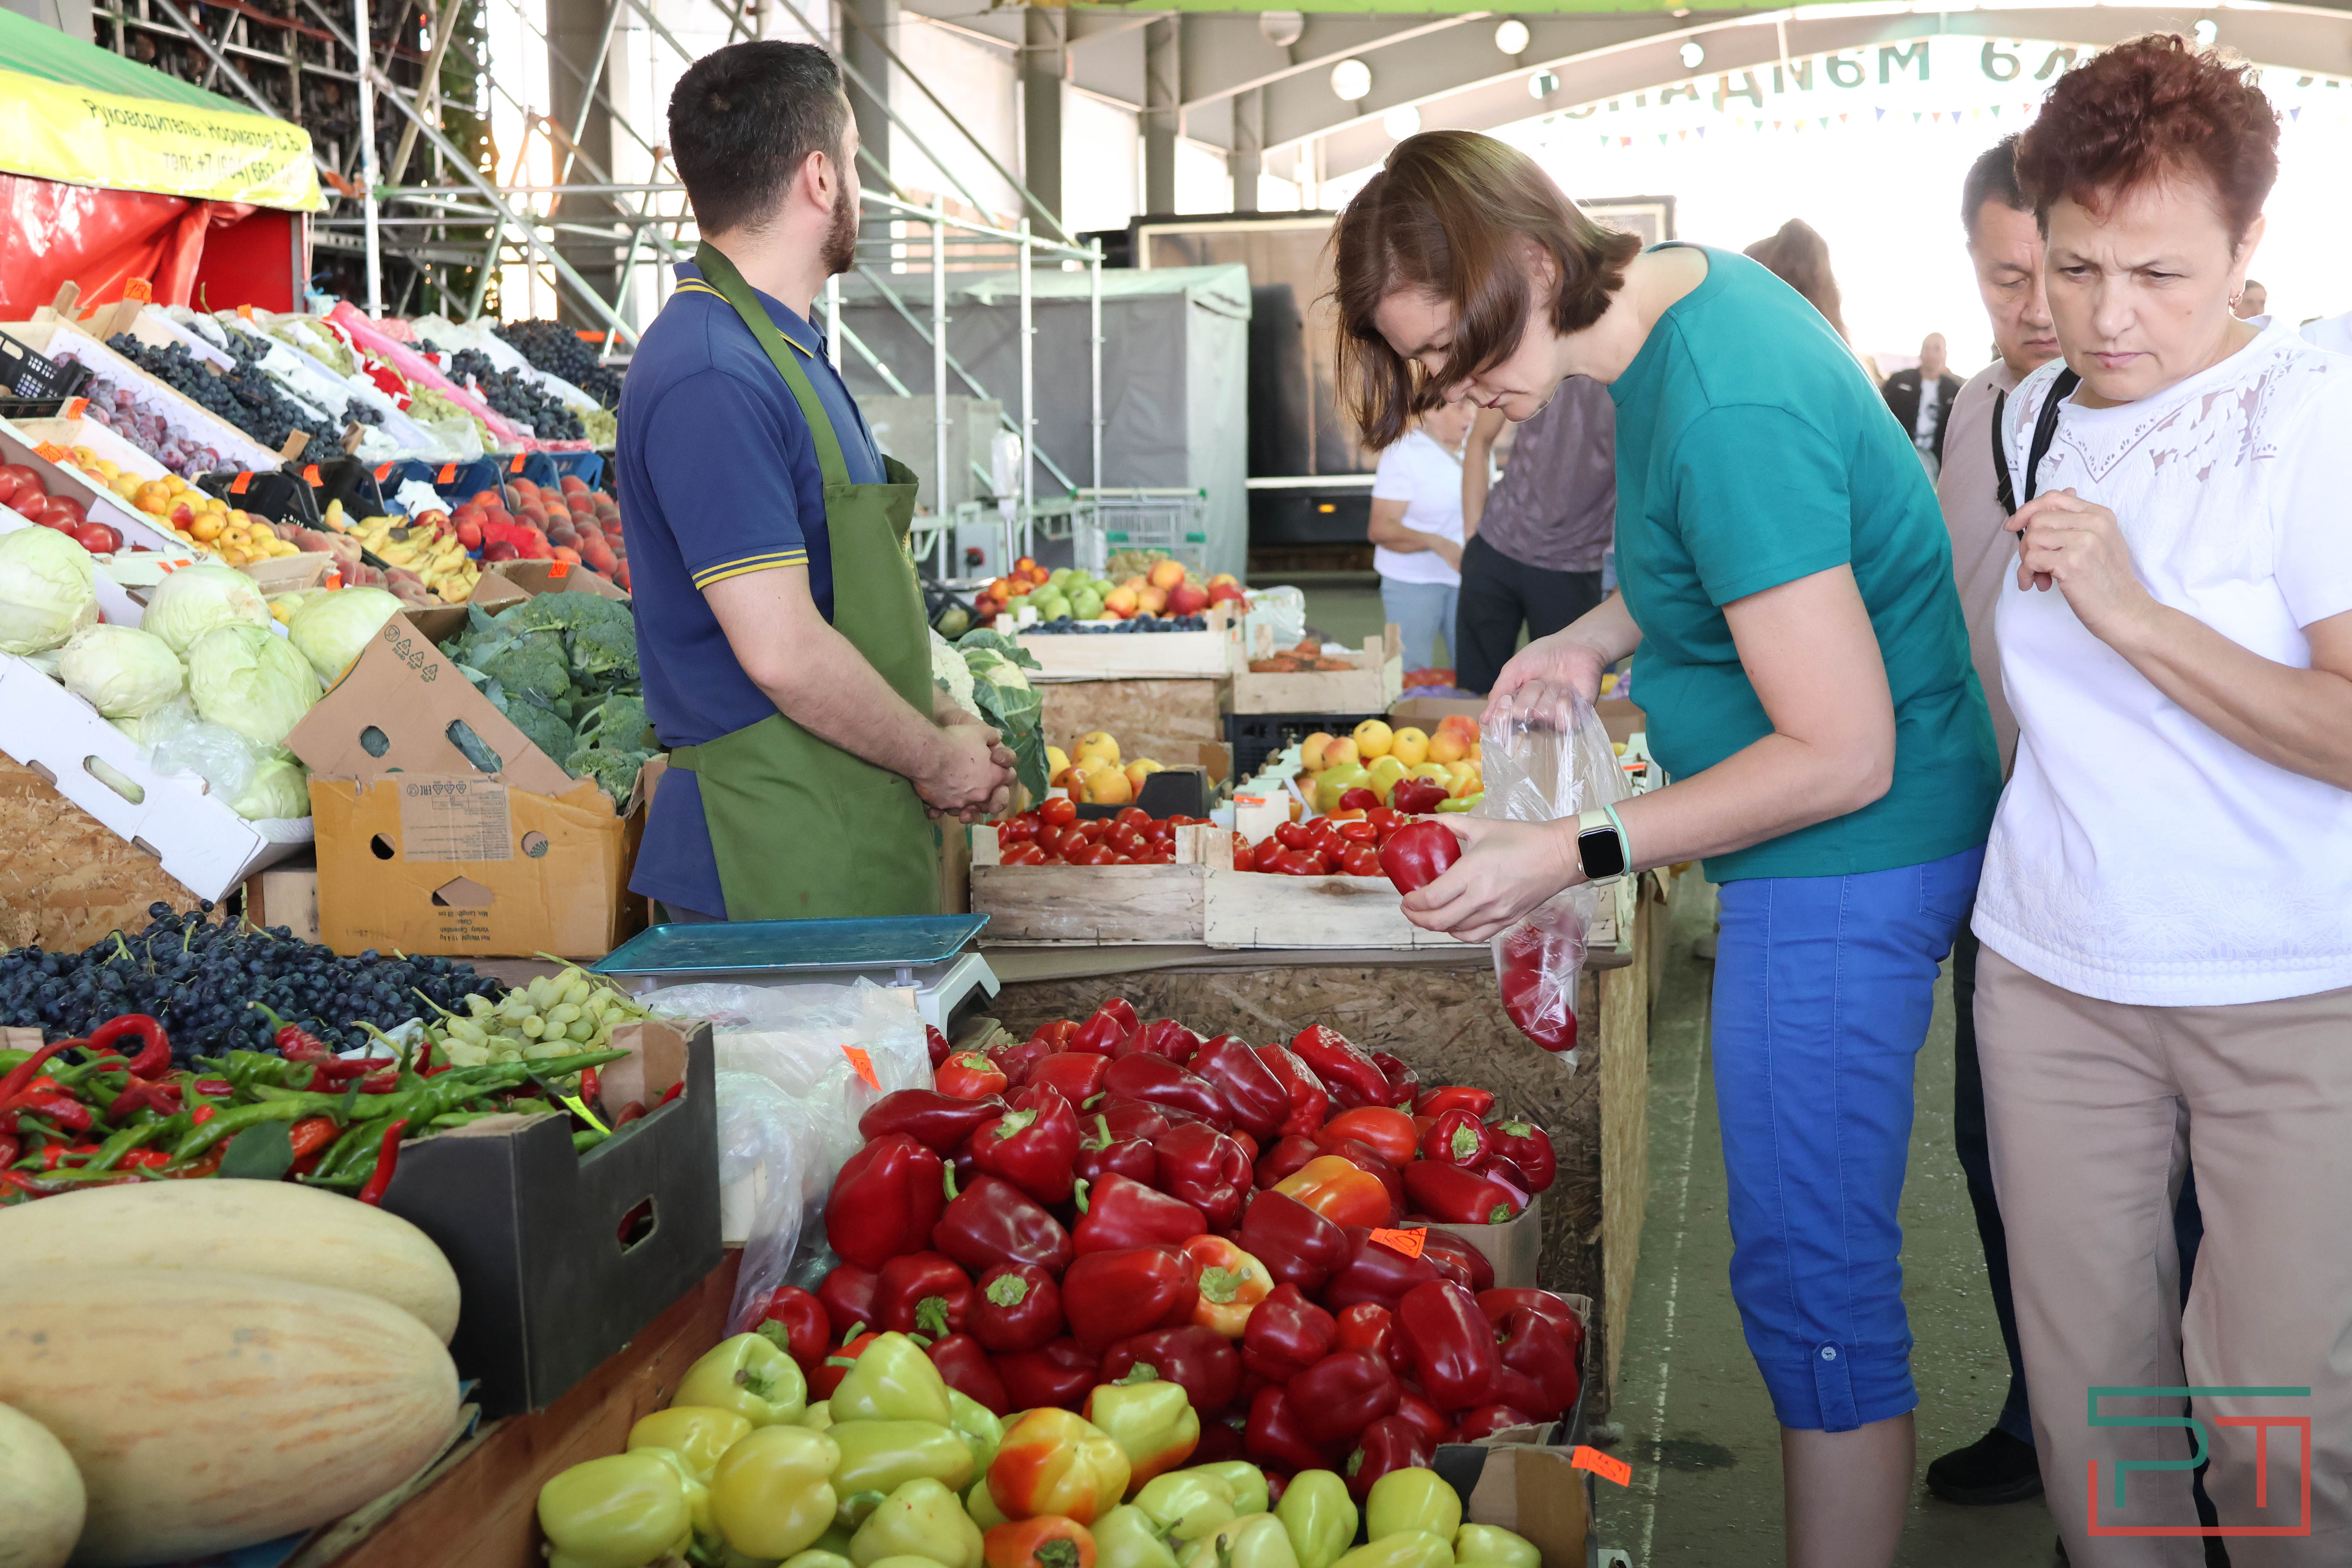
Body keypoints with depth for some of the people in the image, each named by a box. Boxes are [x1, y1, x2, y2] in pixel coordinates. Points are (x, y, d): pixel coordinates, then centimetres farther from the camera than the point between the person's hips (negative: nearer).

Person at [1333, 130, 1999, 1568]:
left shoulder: (1727, 416, -27)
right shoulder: (1689, 283, 5)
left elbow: (1844, 756, -25)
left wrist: (1576, 856, -22)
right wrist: (1603, 638, 9)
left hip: (1844, 862, -10)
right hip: (1836, 857, 10)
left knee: (1812, 1282, -2)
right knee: (1821, 1252, 18)